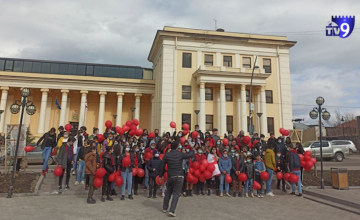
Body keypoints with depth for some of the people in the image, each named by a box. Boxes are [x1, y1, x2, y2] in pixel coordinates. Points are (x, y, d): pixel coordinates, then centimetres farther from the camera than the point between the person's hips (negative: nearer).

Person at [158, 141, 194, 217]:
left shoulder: (166, 155, -2)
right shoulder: (180, 154, -5)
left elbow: (162, 166, 2)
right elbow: (190, 155, 8)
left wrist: (161, 175, 14)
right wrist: (192, 151, 30)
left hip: (170, 176, 2)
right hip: (179, 176, -2)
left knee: (168, 192, 19)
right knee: (176, 194, 2)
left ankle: (164, 208, 30)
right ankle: (172, 211, -5)